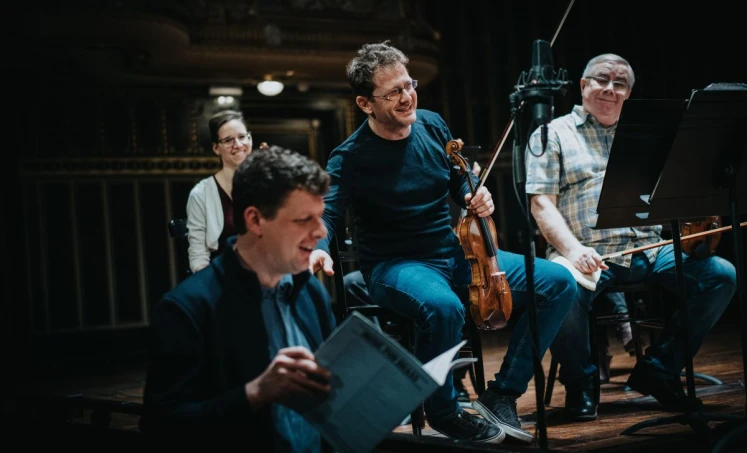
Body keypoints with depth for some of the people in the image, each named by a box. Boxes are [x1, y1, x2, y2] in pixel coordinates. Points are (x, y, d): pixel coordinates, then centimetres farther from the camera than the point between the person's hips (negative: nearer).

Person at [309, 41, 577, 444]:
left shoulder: (432, 126, 3)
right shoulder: (350, 158, -12)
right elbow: (325, 212, -27)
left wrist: (475, 197, -5)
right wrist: (318, 248, -50)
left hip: (456, 253, 6)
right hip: (396, 265, -6)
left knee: (559, 283, -7)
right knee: (444, 307, -41)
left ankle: (501, 396, 0)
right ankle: (443, 411, -11)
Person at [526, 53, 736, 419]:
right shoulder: (553, 135, 8)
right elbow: (542, 203, -3)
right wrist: (573, 250, -20)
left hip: (650, 250, 5)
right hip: (590, 254, -5)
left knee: (722, 275, -16)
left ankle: (657, 371, 0)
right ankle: (580, 382, -6)